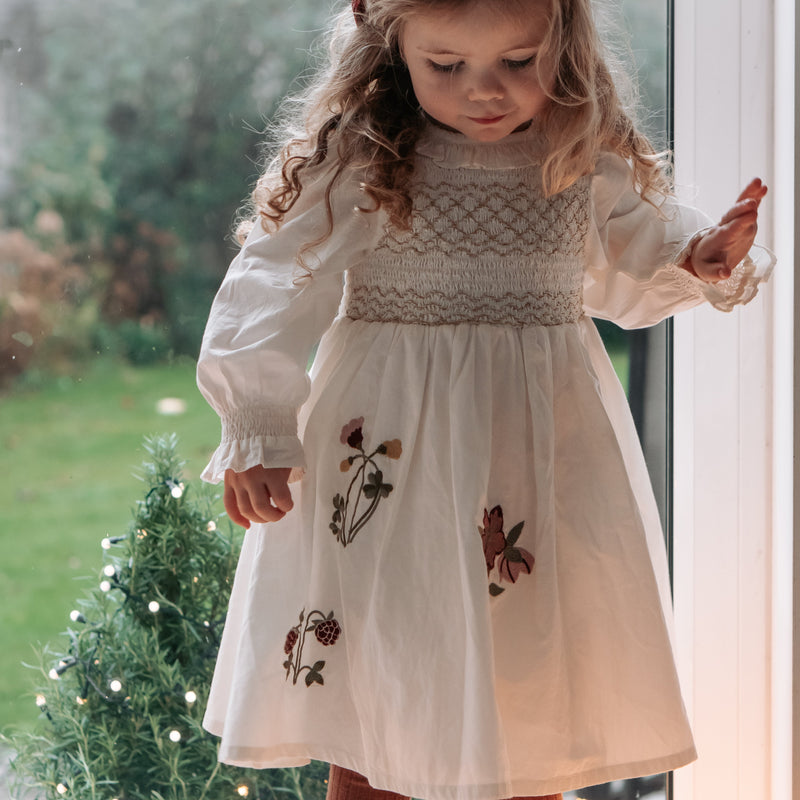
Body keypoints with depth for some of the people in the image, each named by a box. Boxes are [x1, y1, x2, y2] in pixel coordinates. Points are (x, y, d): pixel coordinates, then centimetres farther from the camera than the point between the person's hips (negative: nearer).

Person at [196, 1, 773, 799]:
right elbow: (276, 288, -7)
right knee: (373, 730, 2)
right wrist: (257, 432, -11)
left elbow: (630, 275, 19)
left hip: (544, 452, 4)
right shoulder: (362, 164, -10)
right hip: (395, 456, -3)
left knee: (540, 715, 9)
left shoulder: (592, 164, 3)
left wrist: (699, 263, -1)